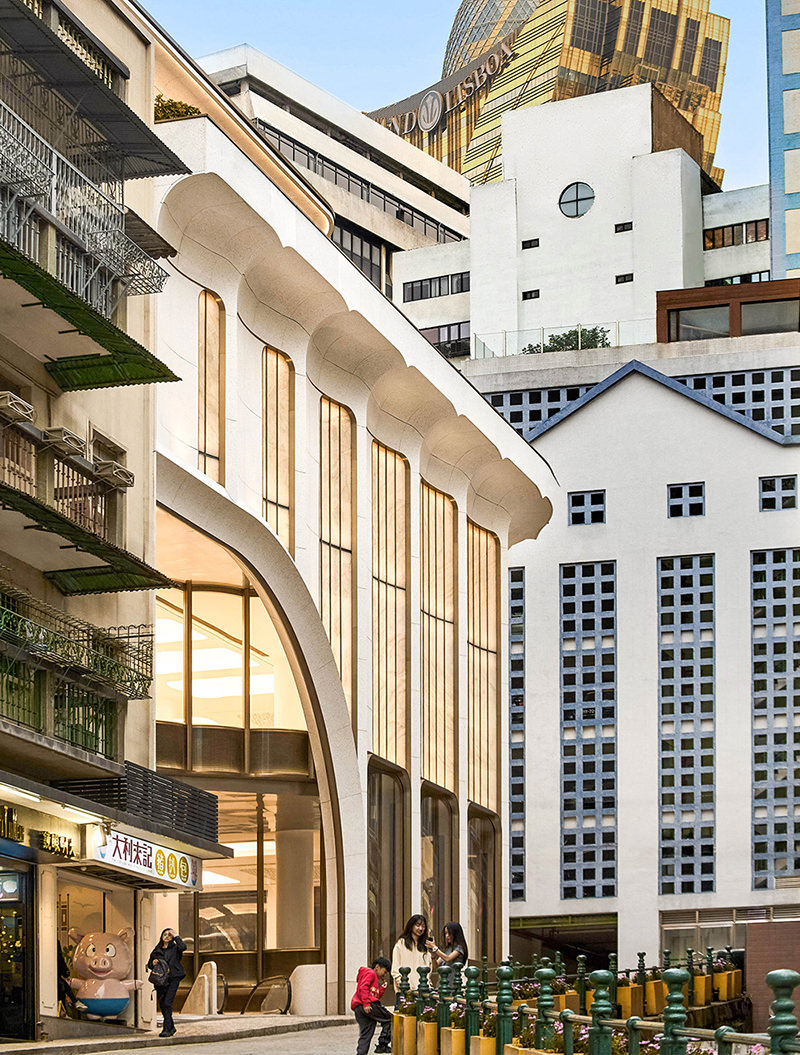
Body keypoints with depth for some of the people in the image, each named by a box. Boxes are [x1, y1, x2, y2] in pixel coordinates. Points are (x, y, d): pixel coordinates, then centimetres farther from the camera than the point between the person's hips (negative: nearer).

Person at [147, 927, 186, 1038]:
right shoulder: (157, 950, 15)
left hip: (173, 979, -5)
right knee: (162, 1005, 6)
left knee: (167, 1003, -15)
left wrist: (175, 936, -6)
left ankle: (167, 1029, -14)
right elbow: (149, 964, 21)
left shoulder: (175, 948, 5)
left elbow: (183, 947, -17)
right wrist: (153, 963, -3)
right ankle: (172, 1027, 22)